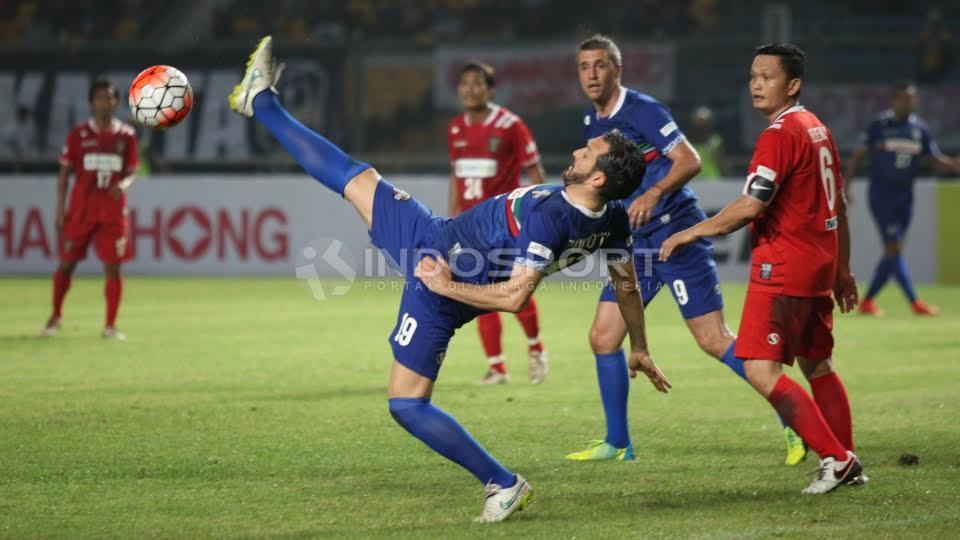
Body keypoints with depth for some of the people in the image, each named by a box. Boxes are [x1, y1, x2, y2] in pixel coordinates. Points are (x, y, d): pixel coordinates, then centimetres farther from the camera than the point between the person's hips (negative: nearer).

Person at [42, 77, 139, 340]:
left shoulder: (126, 135, 4)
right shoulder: (78, 135, 0)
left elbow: (132, 172, 7)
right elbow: (64, 173, 3)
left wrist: (123, 183, -17)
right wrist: (60, 211, -2)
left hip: (113, 212, 1)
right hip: (81, 210, -1)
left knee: (113, 267, -4)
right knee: (67, 263, 5)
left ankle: (110, 326, 3)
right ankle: (55, 316, 24)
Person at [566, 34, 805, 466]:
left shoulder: (642, 110, -12)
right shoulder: (591, 122, 12)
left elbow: (689, 161, -18)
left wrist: (654, 194, -32)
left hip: (676, 235, -8)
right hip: (636, 246, 8)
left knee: (713, 340, -11)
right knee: (602, 337, 3)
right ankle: (617, 443, 14)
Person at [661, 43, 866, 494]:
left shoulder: (779, 135, -15)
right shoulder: (817, 128, 15)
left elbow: (751, 206, -22)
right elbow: (838, 203, 21)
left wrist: (692, 233, -12)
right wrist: (842, 269, 27)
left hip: (782, 268, -10)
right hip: (820, 263, 10)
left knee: (760, 369, -11)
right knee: (816, 365, 18)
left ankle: (835, 458, -12)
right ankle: (847, 466, 22)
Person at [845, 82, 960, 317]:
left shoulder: (920, 129, 6)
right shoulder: (879, 125, -5)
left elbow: (936, 158, 11)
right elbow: (858, 156, -1)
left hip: (905, 195, 5)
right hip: (881, 193, -5)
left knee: (893, 252, 5)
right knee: (893, 248, -11)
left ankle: (868, 301, 15)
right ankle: (915, 302, -12)